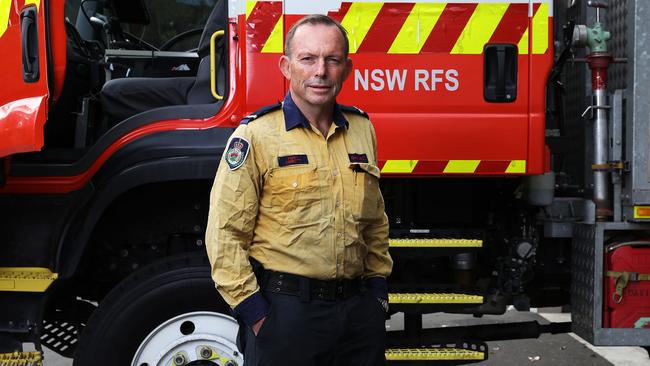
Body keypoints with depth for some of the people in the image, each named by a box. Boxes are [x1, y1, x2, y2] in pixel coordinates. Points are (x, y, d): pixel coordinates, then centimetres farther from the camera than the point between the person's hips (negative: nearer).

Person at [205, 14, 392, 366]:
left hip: (360, 309, 5)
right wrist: (251, 309, -13)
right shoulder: (257, 135, -8)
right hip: (285, 308, -5)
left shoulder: (362, 128, 9)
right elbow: (225, 232, -10)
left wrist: (377, 285, 13)